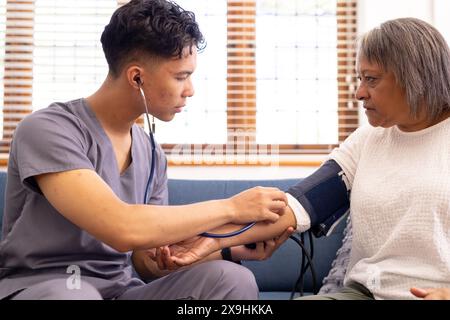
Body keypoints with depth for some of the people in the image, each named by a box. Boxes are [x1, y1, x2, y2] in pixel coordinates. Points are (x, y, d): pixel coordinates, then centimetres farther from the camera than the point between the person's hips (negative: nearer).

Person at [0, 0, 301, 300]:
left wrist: (234, 249, -7)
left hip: (119, 289, 5)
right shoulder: (47, 130, -17)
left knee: (233, 279, -18)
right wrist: (231, 208, -20)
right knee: (72, 294, -40)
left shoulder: (153, 155, 4)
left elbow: (150, 259, 7)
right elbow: (123, 230, -30)